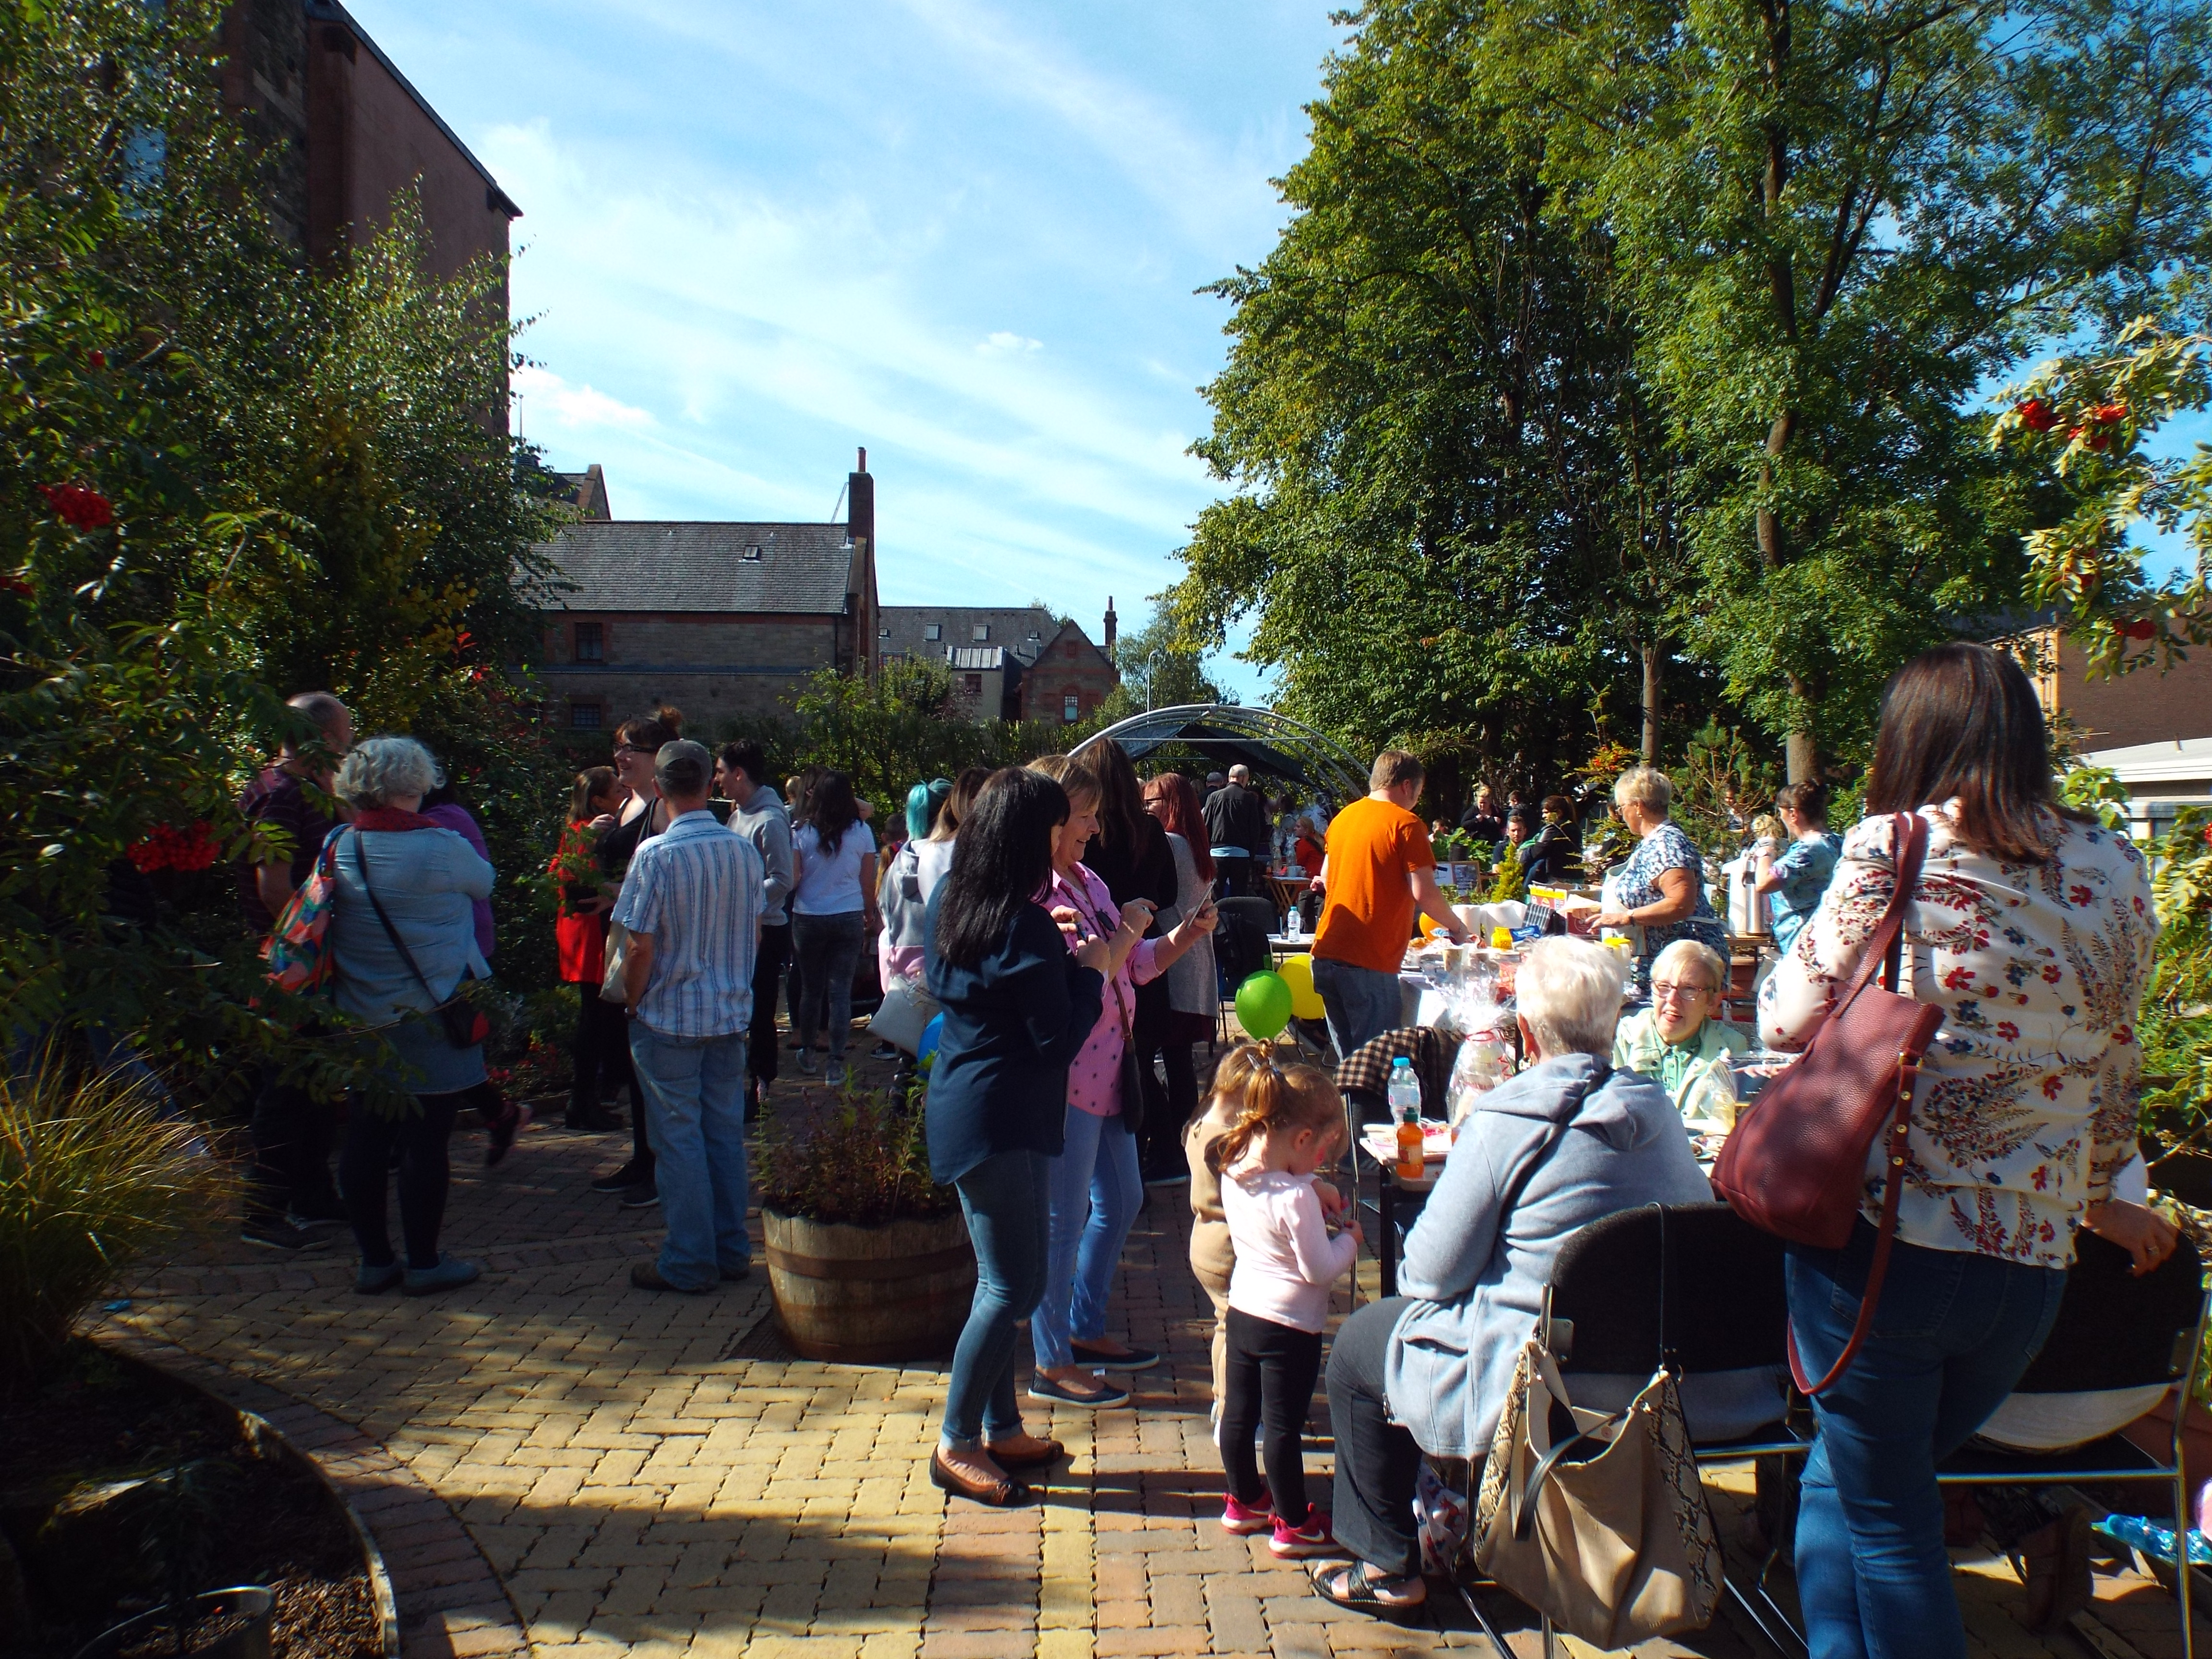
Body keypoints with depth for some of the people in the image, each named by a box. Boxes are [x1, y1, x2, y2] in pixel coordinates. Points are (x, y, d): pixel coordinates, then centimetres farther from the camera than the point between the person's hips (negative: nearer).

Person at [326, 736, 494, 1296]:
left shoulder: (339, 848, 1)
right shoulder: (439, 847, -14)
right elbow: (485, 881, 4)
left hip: (360, 1020, 6)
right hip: (430, 1022, -6)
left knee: (364, 1141, 11)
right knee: (425, 1144, 3)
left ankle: (374, 1260, 22)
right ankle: (423, 1263, 12)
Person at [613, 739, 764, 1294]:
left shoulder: (656, 855, -17)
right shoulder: (744, 850, 0)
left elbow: (641, 947, -16)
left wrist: (633, 1004, 0)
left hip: (670, 1017, -5)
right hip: (731, 1011, 5)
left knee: (679, 1138, 3)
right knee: (725, 1132, 13)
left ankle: (689, 1263, 10)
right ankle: (732, 1249, 22)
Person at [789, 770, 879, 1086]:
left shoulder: (801, 833, -5)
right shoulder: (862, 832, -3)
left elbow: (791, 880, -8)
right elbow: (868, 882, 1)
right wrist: (870, 916, 14)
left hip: (808, 918, 0)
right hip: (849, 919, 0)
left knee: (811, 988, 14)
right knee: (841, 991, 2)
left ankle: (807, 1054, 27)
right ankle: (836, 1065, 0)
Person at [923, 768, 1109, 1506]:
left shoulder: (953, 901, 6)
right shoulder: (1026, 927, -20)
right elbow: (1060, 1039, -18)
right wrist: (1088, 969, -5)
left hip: (964, 1106, 10)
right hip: (1002, 1119, -10)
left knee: (1005, 1278, 17)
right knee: (1013, 1285, 0)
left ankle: (1003, 1430, 26)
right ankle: (957, 1446, 9)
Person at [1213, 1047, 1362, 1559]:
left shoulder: (1234, 1176, -4)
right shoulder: (1296, 1196, -26)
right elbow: (1320, 1269, -19)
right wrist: (1349, 1240, -2)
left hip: (1242, 1310, 8)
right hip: (1289, 1325, -8)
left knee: (1239, 1412, 19)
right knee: (1284, 1426, 5)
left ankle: (1245, 1501, 37)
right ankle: (1293, 1525, 19)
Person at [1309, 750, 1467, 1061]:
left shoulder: (1343, 817, 14)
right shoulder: (1406, 824, -7)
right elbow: (1424, 893, -13)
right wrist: (1455, 927, 2)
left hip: (1326, 954, 7)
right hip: (1369, 964, -7)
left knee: (1347, 1060, 15)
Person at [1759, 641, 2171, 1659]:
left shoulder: (1892, 852, -8)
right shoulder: (2113, 869, 4)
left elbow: (1787, 1019, -3)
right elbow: (2115, 1064, 13)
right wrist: (2095, 1198, 28)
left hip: (1878, 1229, -4)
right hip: (2029, 1257, 4)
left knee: (1884, 1515, 14)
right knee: (1842, 1478, 24)